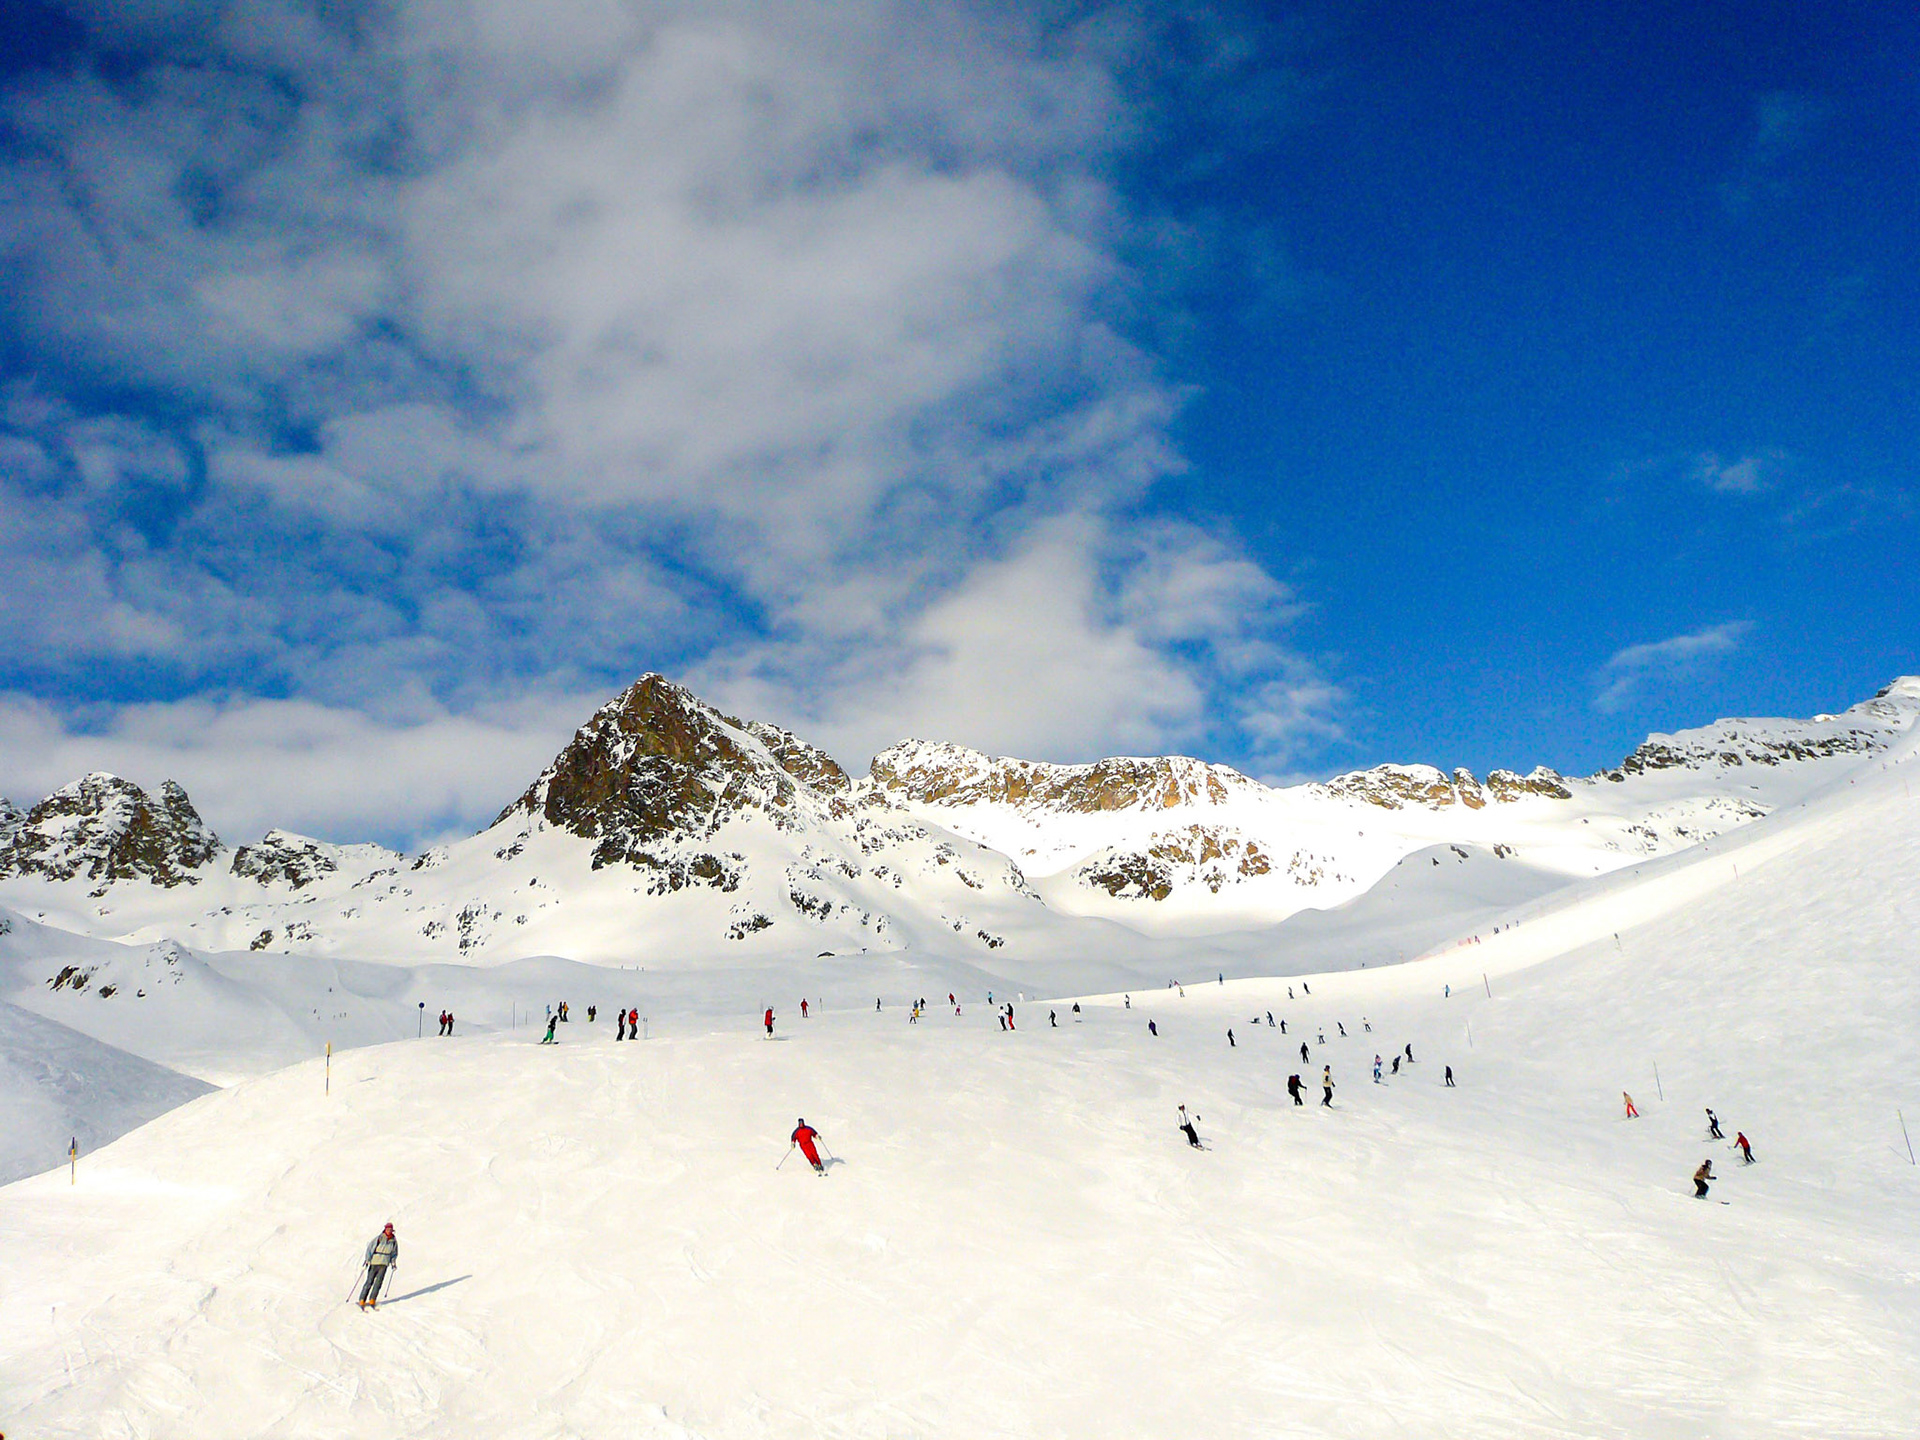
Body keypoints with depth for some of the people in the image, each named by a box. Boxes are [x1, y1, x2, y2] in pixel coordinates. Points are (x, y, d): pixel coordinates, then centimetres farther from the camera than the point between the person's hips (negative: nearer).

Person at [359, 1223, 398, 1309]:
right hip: (374, 1262, -3)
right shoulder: (379, 1238, -7)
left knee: (378, 1282, -4)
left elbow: (395, 1253, 19)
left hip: (384, 1264, 3)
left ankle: (372, 1301, 2)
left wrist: (393, 1262, 9)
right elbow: (370, 1247, -5)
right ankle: (362, 1301, 1)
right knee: (369, 1282, -4)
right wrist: (367, 1259, -13)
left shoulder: (394, 1241, 5)